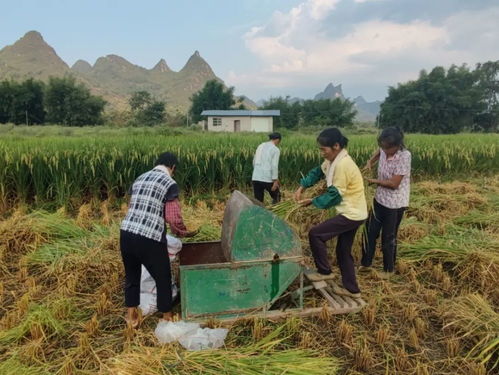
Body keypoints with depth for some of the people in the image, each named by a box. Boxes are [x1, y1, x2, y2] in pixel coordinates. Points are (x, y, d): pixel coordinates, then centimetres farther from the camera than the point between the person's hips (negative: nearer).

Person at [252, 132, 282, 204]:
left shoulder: (260, 146, 15)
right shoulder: (275, 149, -3)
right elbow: (274, 166, -12)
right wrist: (275, 181, -11)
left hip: (255, 178, 5)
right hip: (267, 179, -5)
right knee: (276, 196, 18)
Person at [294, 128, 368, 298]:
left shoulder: (343, 165, -25)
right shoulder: (335, 159, 5)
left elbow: (334, 195, -22)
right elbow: (318, 172, 16)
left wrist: (312, 201, -10)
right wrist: (301, 187, 3)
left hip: (352, 214, -10)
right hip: (353, 212, 10)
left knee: (315, 233, -8)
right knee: (343, 251, 16)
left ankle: (324, 272, 7)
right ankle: (351, 289, 27)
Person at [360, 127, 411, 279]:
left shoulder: (404, 156, -25)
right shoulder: (385, 149, -6)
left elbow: (394, 183, -25)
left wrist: (374, 181, -15)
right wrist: (370, 162, 4)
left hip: (395, 204, -7)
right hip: (380, 199, 7)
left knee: (388, 237, 7)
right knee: (370, 231, 15)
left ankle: (388, 269, 29)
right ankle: (365, 264, 34)